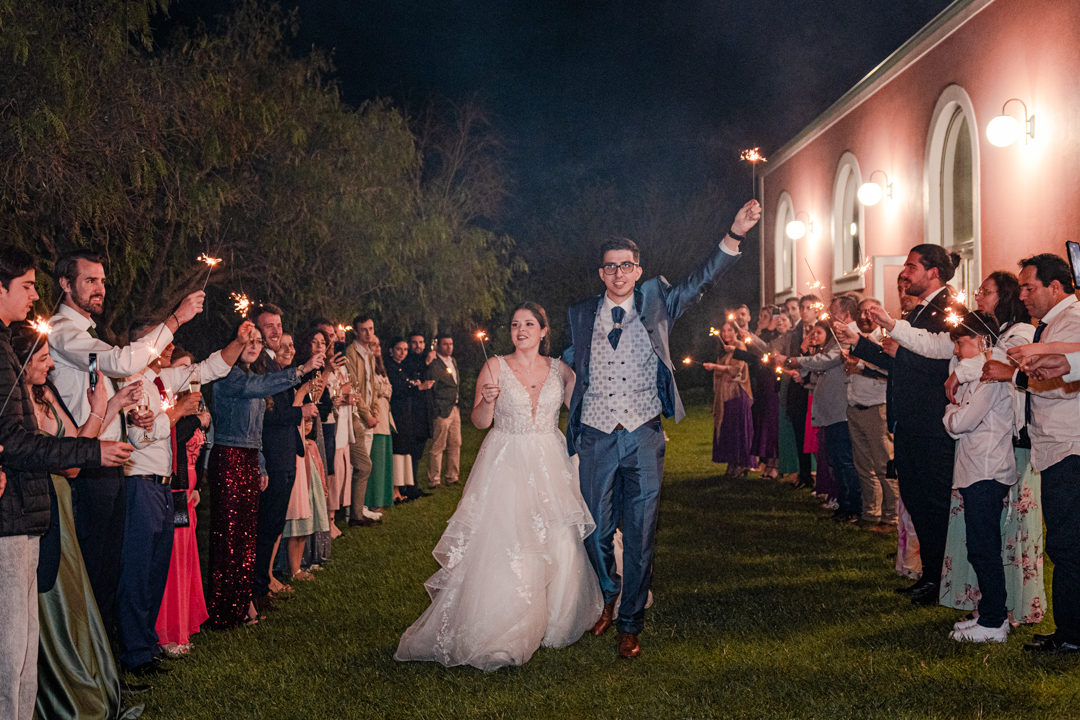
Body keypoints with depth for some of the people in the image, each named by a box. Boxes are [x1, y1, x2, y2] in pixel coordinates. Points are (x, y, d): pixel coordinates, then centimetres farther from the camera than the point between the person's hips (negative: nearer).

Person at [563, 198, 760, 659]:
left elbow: (702, 280, -8)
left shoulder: (656, 306, 4)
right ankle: (609, 594, 37)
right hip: (596, 438, 1)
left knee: (640, 535, 2)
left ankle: (630, 624, 16)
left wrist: (735, 234, -20)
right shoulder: (580, 316, 7)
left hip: (644, 438, -1)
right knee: (596, 531, 8)